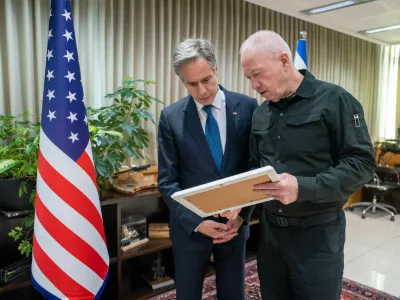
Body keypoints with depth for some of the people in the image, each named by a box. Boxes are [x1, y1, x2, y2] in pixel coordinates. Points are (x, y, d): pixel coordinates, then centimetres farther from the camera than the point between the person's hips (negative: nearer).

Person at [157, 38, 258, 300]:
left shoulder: (248, 107, -6)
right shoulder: (171, 117, -7)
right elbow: (167, 181, -6)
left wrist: (242, 214, -10)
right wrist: (196, 221, -16)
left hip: (235, 223, 1)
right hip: (190, 226, 0)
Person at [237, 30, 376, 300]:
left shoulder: (334, 100, -11)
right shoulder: (261, 113, 7)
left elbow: (362, 163, -15)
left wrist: (304, 188, -28)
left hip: (317, 232, -5)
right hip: (270, 228, 6)